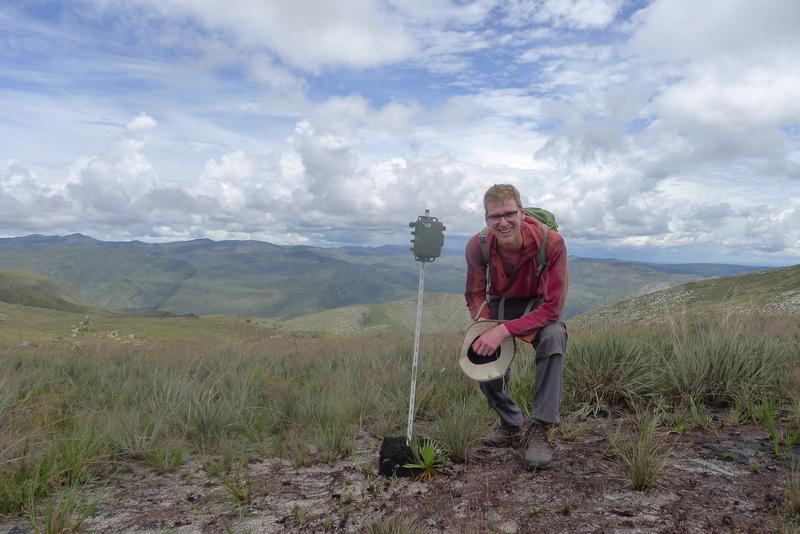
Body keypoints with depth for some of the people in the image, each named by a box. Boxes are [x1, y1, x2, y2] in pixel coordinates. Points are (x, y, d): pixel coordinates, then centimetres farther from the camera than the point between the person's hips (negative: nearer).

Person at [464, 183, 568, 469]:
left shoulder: (551, 242, -32)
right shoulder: (477, 246, -23)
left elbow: (552, 308, -31)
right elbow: (475, 295, -7)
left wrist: (504, 330, -41)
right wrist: (485, 329, -28)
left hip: (540, 308, -3)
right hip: (500, 304, 3)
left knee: (553, 337, -35)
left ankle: (539, 430, -22)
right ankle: (511, 425, 15)